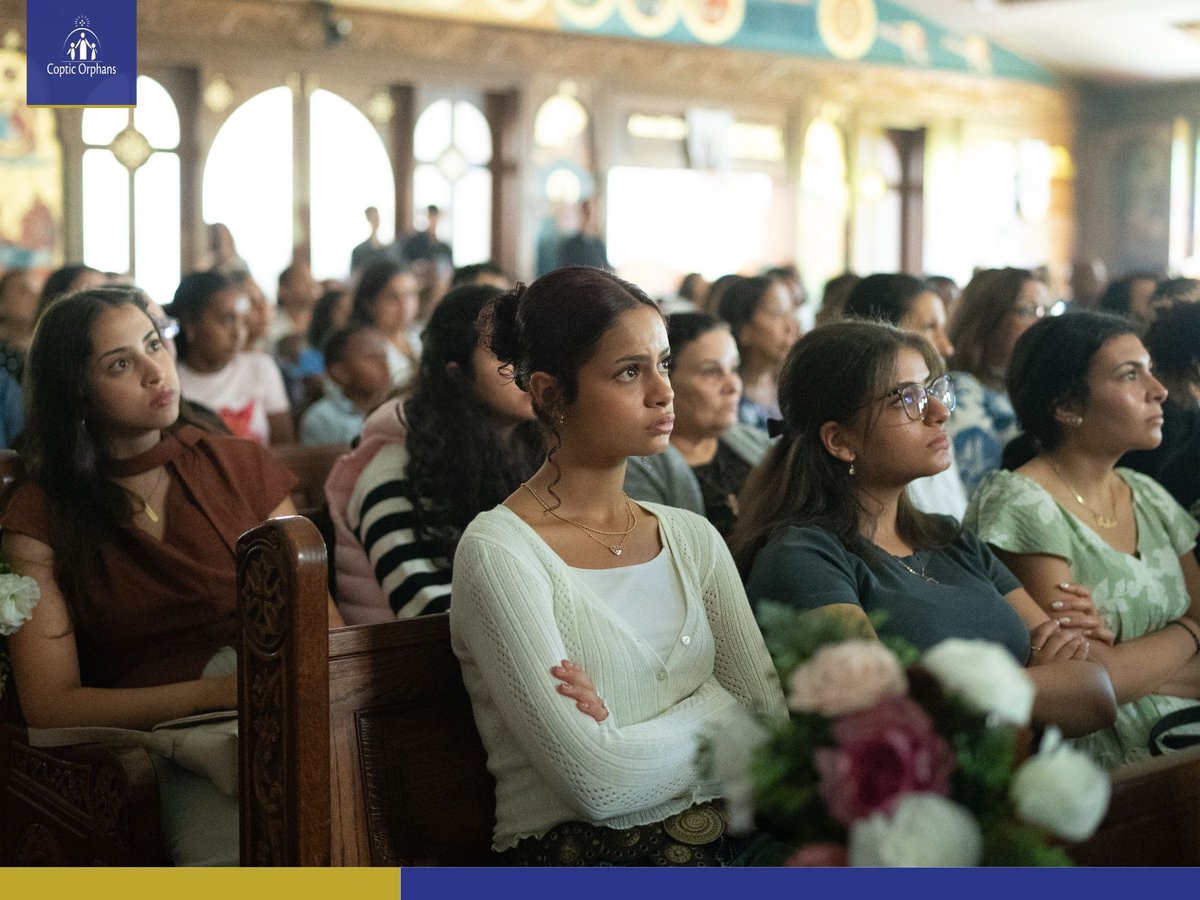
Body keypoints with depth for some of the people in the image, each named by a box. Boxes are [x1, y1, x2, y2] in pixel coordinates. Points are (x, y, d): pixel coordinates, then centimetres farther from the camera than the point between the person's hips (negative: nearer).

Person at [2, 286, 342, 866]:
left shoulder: (240, 467, 13)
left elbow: (322, 620, 11)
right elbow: (49, 705, -3)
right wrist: (215, 693, -16)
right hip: (154, 746, -3)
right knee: (231, 849, -37)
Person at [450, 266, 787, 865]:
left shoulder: (692, 538, 13)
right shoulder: (498, 552, -8)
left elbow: (771, 719, 3)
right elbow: (599, 781, -15)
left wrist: (634, 730, -11)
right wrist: (717, 706, 0)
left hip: (724, 844, 6)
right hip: (580, 855, -6)